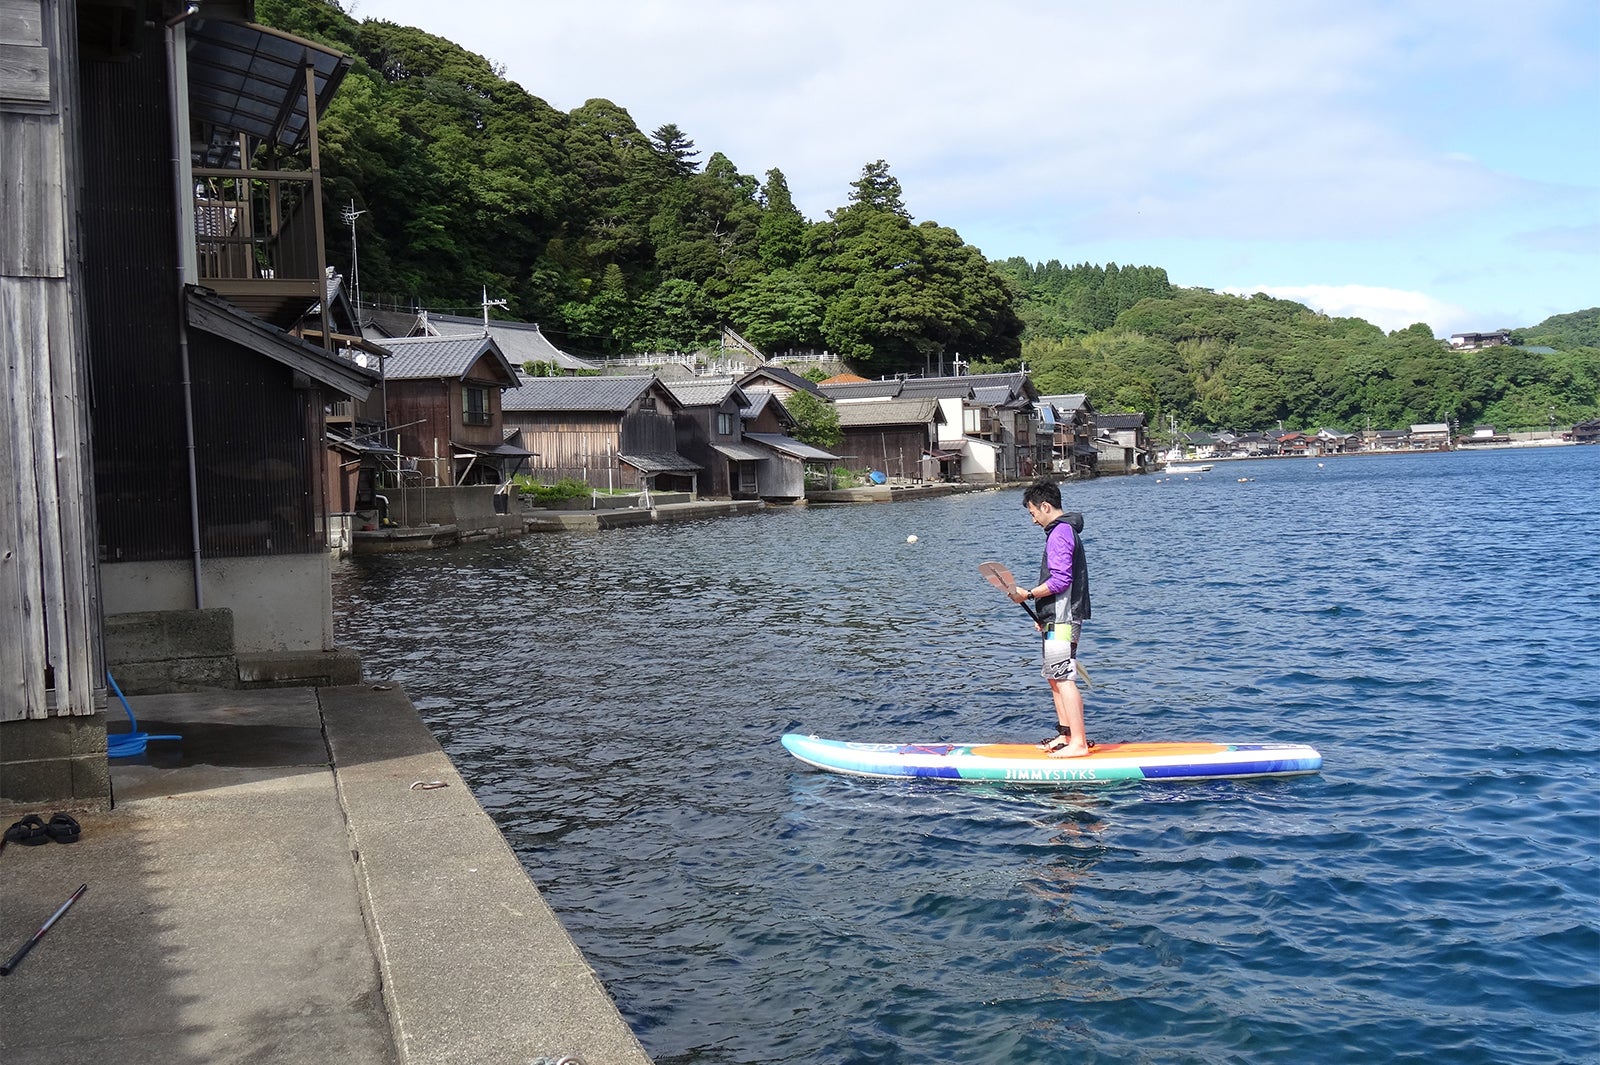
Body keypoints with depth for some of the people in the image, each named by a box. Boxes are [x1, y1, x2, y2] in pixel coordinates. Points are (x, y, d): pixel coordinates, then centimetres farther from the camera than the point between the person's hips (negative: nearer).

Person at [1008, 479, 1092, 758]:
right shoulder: (1066, 530, 18)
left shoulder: (1060, 533, -14)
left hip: (1061, 620, -11)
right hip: (1060, 618, 11)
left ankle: (1079, 743, -10)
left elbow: (1060, 581, -23)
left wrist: (1028, 594, -14)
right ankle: (1065, 735, 21)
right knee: (1055, 677, 15)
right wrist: (1045, 617, 22)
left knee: (1063, 678, -11)